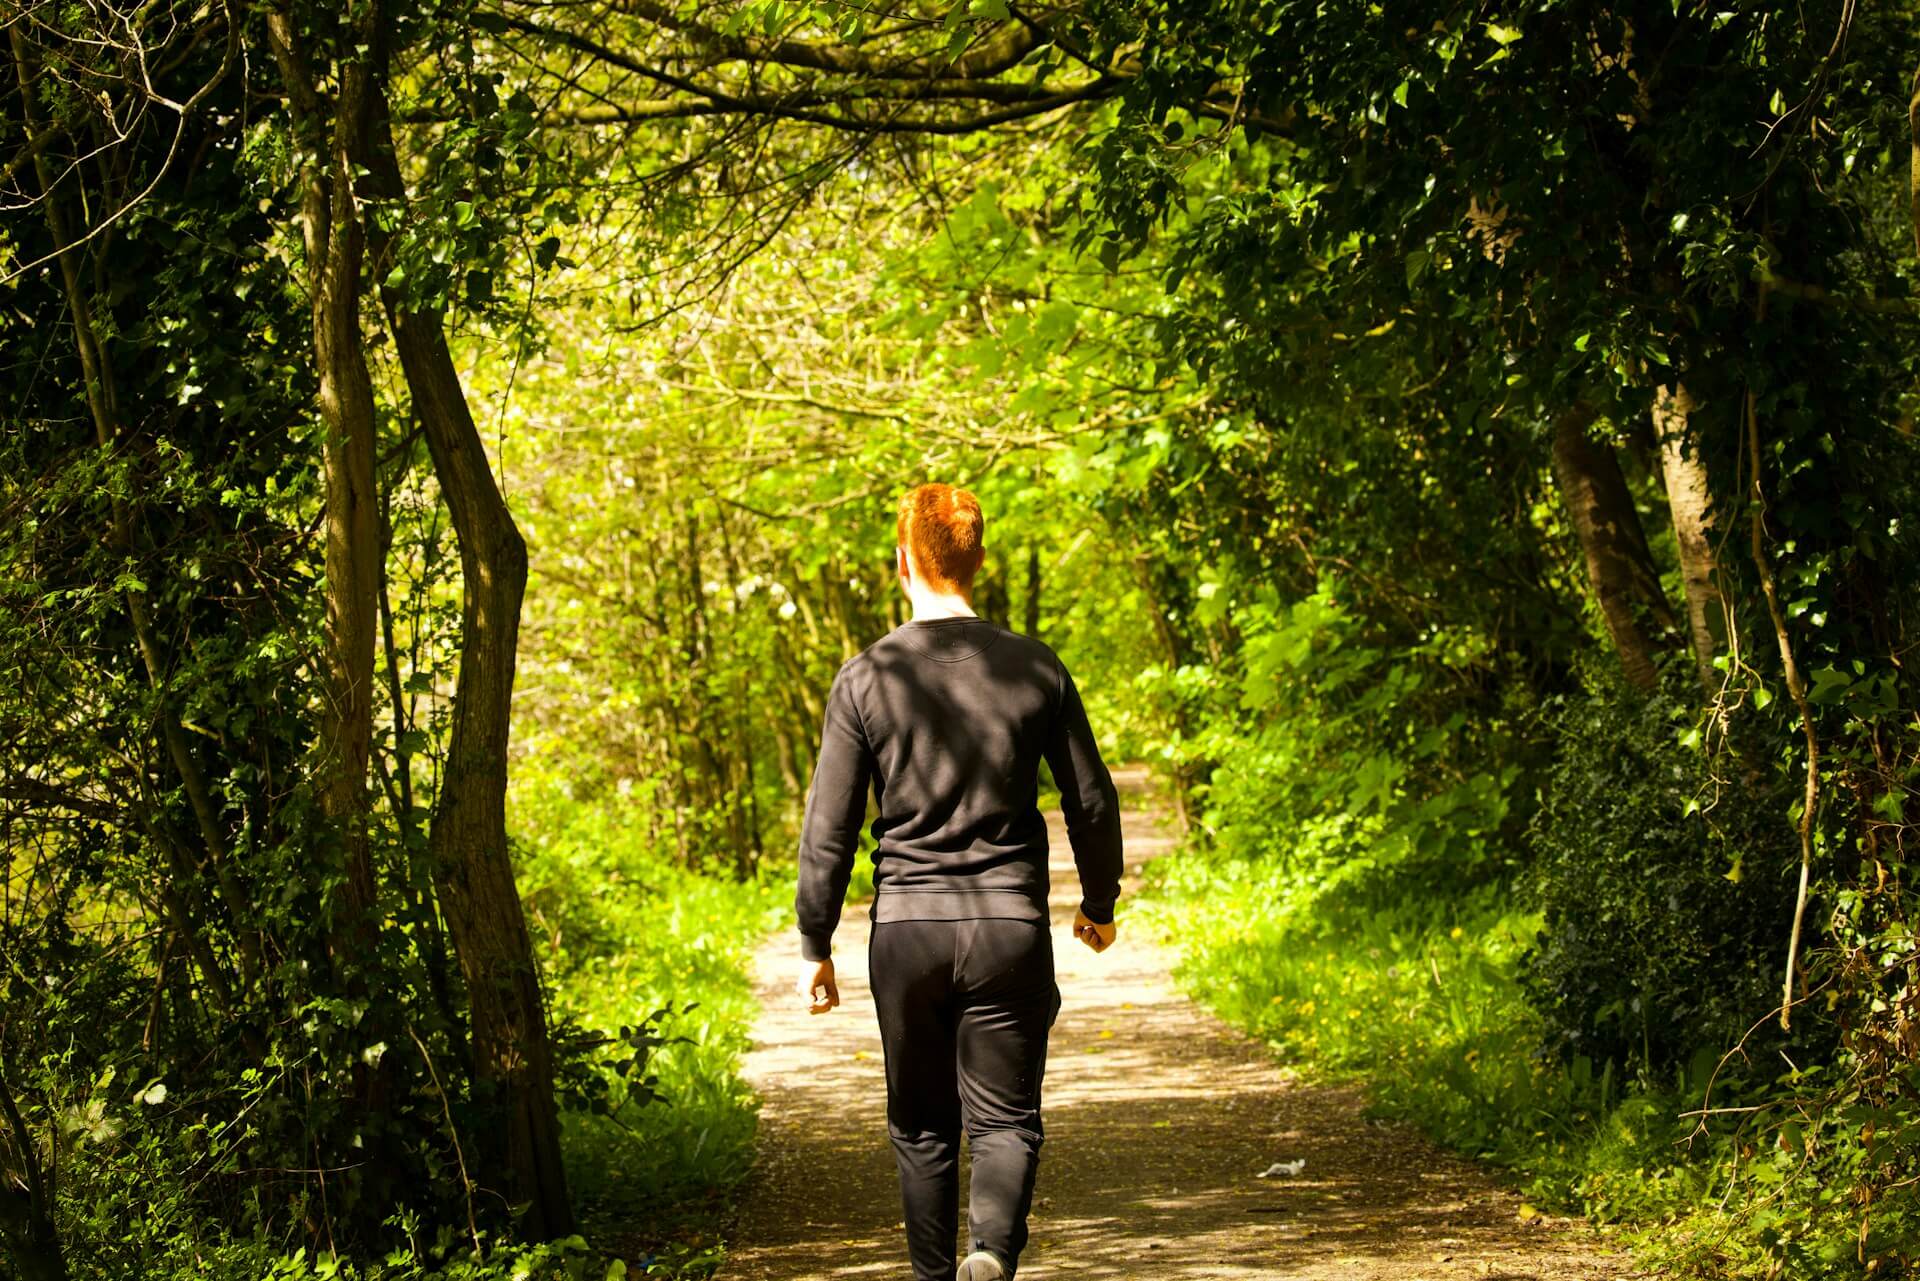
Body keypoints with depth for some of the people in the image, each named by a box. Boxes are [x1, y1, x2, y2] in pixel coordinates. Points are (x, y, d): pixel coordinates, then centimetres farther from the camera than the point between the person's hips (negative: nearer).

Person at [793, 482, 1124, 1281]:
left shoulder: (866, 677, -3)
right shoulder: (1036, 669, 1)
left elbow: (828, 830, -2)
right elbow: (1091, 802, 7)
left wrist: (814, 947, 7)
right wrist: (1100, 903, 23)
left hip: (906, 930, 0)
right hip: (1010, 924, 0)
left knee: (922, 1126, 14)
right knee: (1006, 1119, 3)